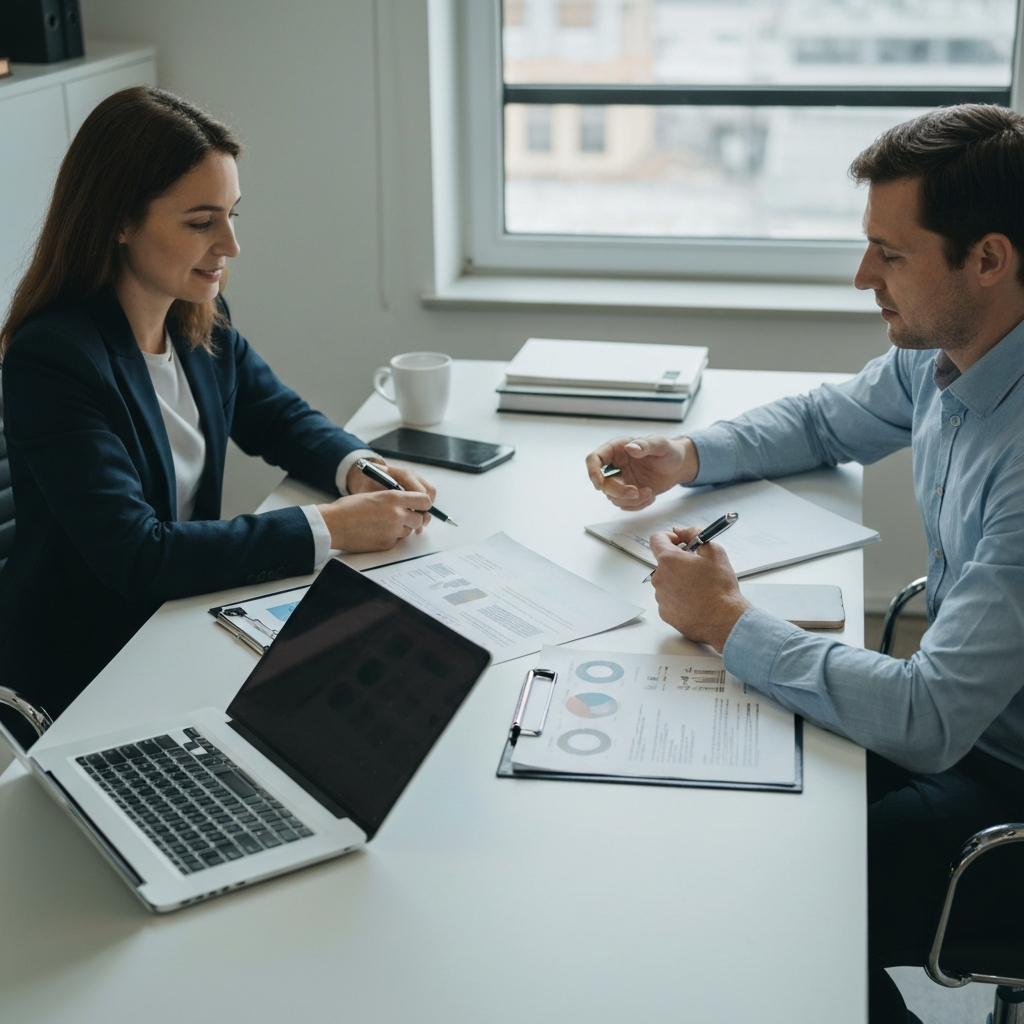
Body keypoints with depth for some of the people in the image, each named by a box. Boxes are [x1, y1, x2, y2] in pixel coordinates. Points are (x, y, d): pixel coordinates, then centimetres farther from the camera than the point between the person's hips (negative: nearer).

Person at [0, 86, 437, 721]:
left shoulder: (200, 318, 0)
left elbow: (277, 417, 14)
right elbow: (135, 556, -29)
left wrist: (358, 469, -9)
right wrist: (329, 529, -29)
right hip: (85, 665, -7)